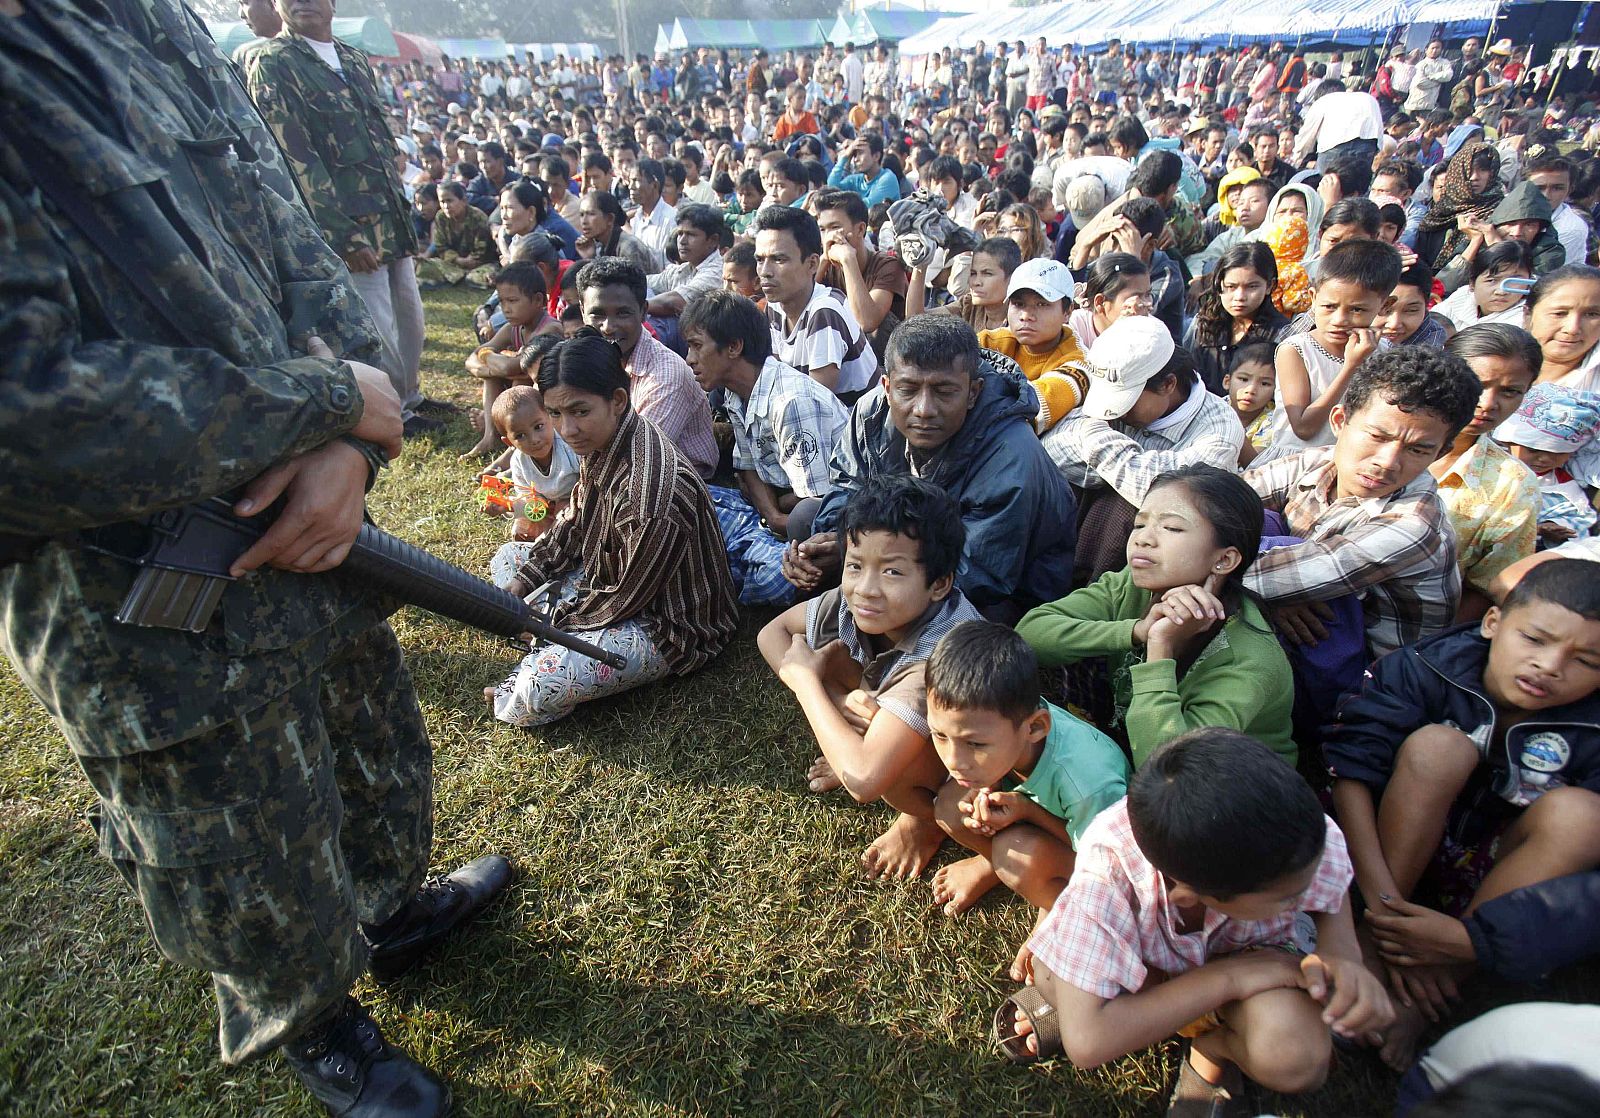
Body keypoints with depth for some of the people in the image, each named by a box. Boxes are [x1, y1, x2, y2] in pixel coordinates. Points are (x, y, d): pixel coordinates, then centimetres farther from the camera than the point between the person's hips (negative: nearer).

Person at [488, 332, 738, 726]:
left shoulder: (651, 489, -36)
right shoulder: (599, 445, -6)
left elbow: (626, 599, -23)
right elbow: (571, 526, 11)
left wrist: (551, 618, -9)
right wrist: (518, 587, 2)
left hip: (668, 624, -10)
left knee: (537, 691, -26)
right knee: (508, 557, 15)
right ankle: (552, 650, 2)